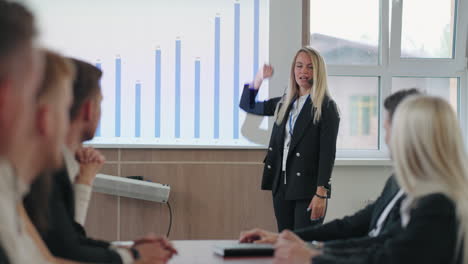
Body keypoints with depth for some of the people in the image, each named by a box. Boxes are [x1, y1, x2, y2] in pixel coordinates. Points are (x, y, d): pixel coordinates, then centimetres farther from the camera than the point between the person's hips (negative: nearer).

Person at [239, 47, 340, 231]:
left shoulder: (326, 107, -5)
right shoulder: (284, 104, 13)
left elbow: (328, 152, -10)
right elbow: (247, 106, 24)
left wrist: (321, 193, -17)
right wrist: (259, 78, 7)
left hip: (307, 188, -6)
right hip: (282, 186, 6)